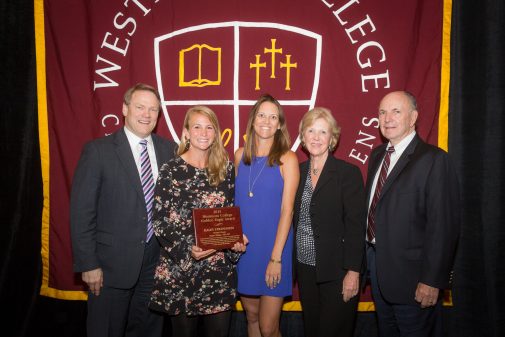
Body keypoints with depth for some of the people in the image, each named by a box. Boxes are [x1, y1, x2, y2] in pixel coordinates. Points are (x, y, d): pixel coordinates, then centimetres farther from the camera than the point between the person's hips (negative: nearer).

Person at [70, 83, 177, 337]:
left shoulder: (168, 149, 2)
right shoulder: (98, 151, -9)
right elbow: (81, 211, -9)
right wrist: (88, 264, -11)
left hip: (156, 260, 4)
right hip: (113, 263, -3)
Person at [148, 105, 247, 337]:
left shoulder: (226, 168, 4)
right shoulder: (171, 170, -7)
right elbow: (160, 222, -8)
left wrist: (237, 239, -5)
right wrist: (187, 248, -19)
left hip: (220, 268, 3)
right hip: (181, 268, -3)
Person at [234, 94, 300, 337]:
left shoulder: (287, 158, -7)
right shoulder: (240, 155, 5)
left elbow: (287, 210, -11)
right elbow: (235, 201, 10)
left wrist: (276, 257, -14)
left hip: (273, 248, -4)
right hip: (243, 248, 4)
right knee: (251, 315, 17)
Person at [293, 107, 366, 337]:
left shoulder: (348, 173, -10)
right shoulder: (298, 171, 6)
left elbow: (356, 225, -12)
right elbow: (294, 219, 10)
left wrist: (353, 271, -15)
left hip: (337, 271, -5)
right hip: (305, 269, 5)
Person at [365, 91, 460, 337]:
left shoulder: (434, 160, -16)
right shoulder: (377, 155, 8)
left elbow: (443, 224, -18)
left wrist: (433, 280, -19)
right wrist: (367, 257, 7)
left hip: (409, 271, -7)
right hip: (376, 263, 7)